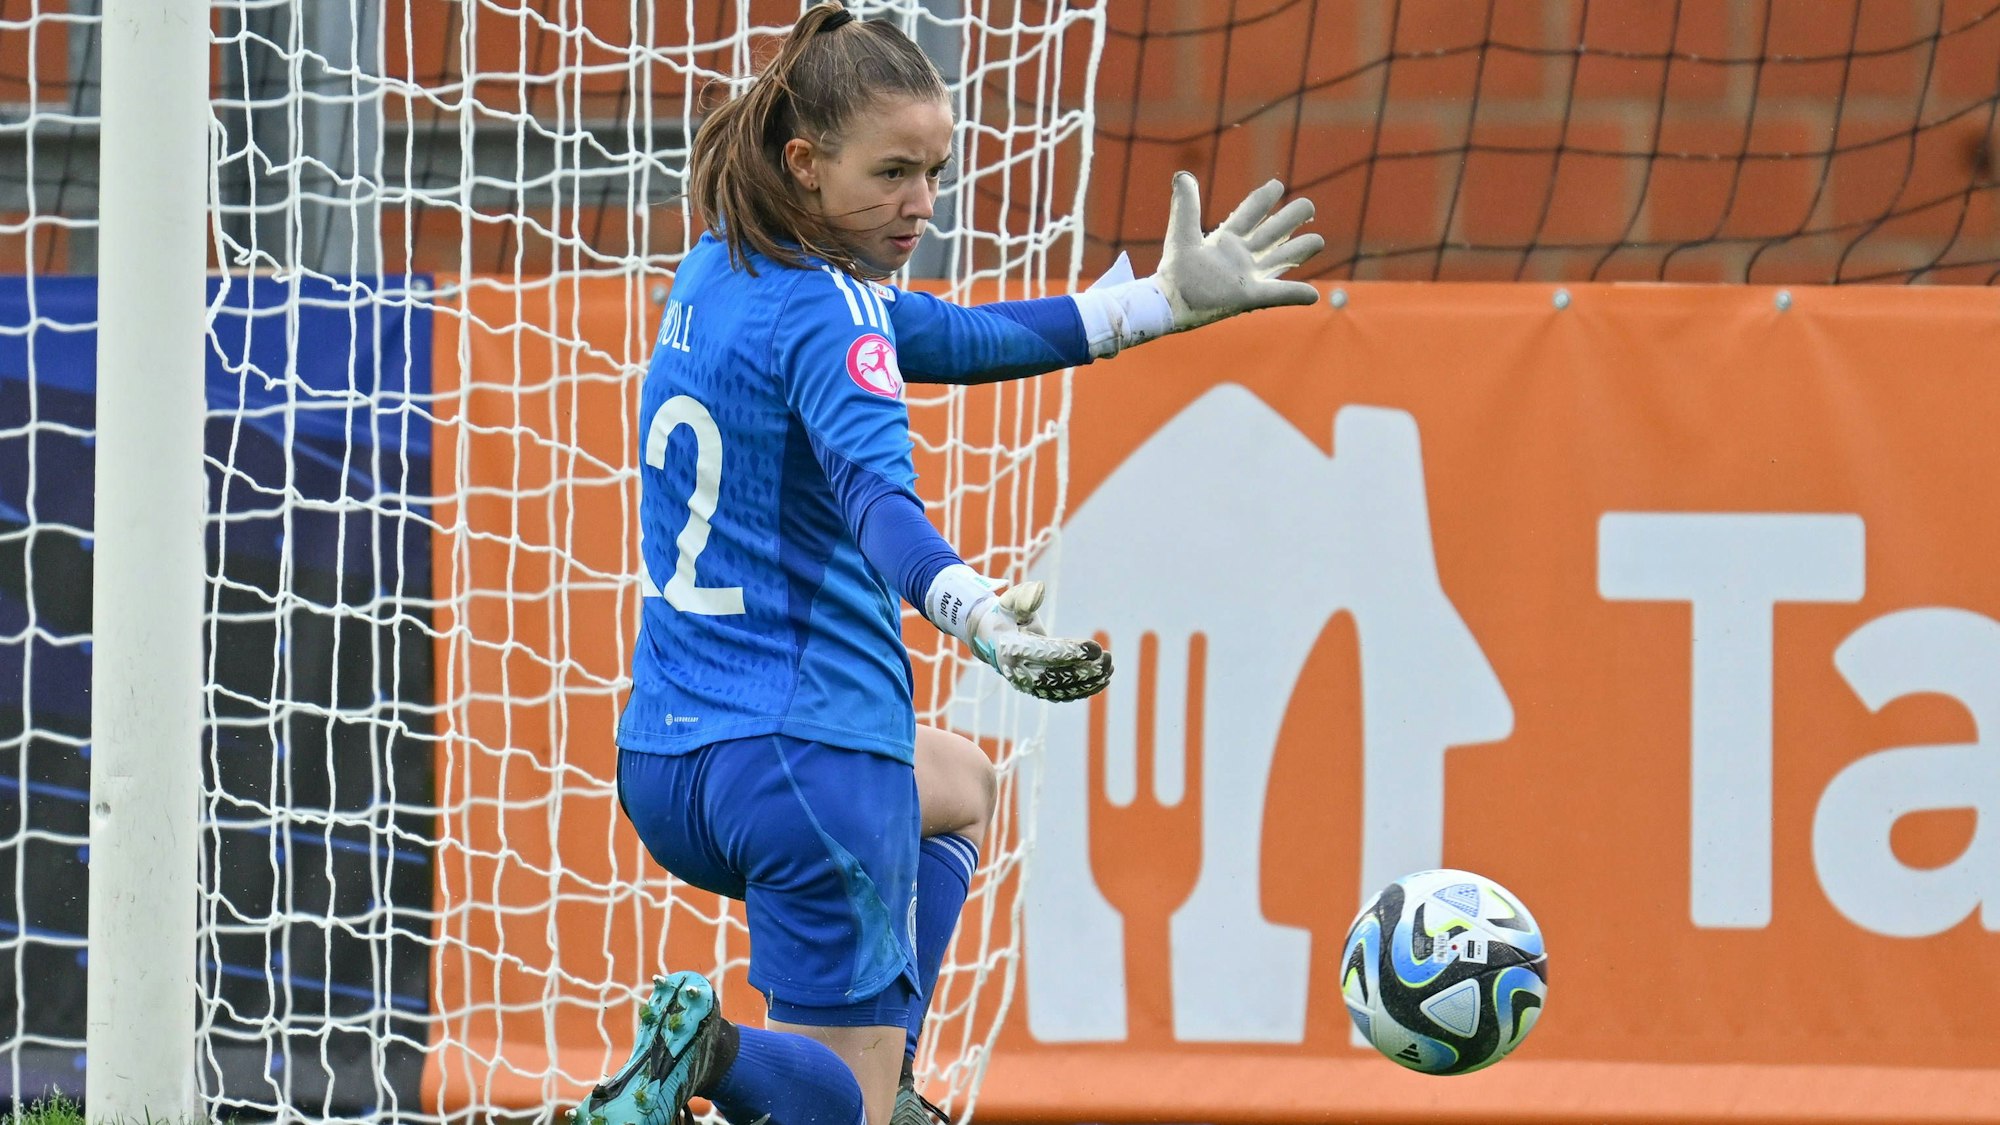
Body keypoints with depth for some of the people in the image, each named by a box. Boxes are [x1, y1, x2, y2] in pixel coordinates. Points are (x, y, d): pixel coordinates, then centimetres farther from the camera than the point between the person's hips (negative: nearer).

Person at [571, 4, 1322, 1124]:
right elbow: (876, 491, -36)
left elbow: (954, 338, 21)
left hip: (665, 767, 9)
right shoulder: (818, 309, -17)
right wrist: (974, 612, -55)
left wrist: (1162, 297, 23)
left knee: (956, 784, 37)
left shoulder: (720, 275, 10)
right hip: (807, 760, -9)